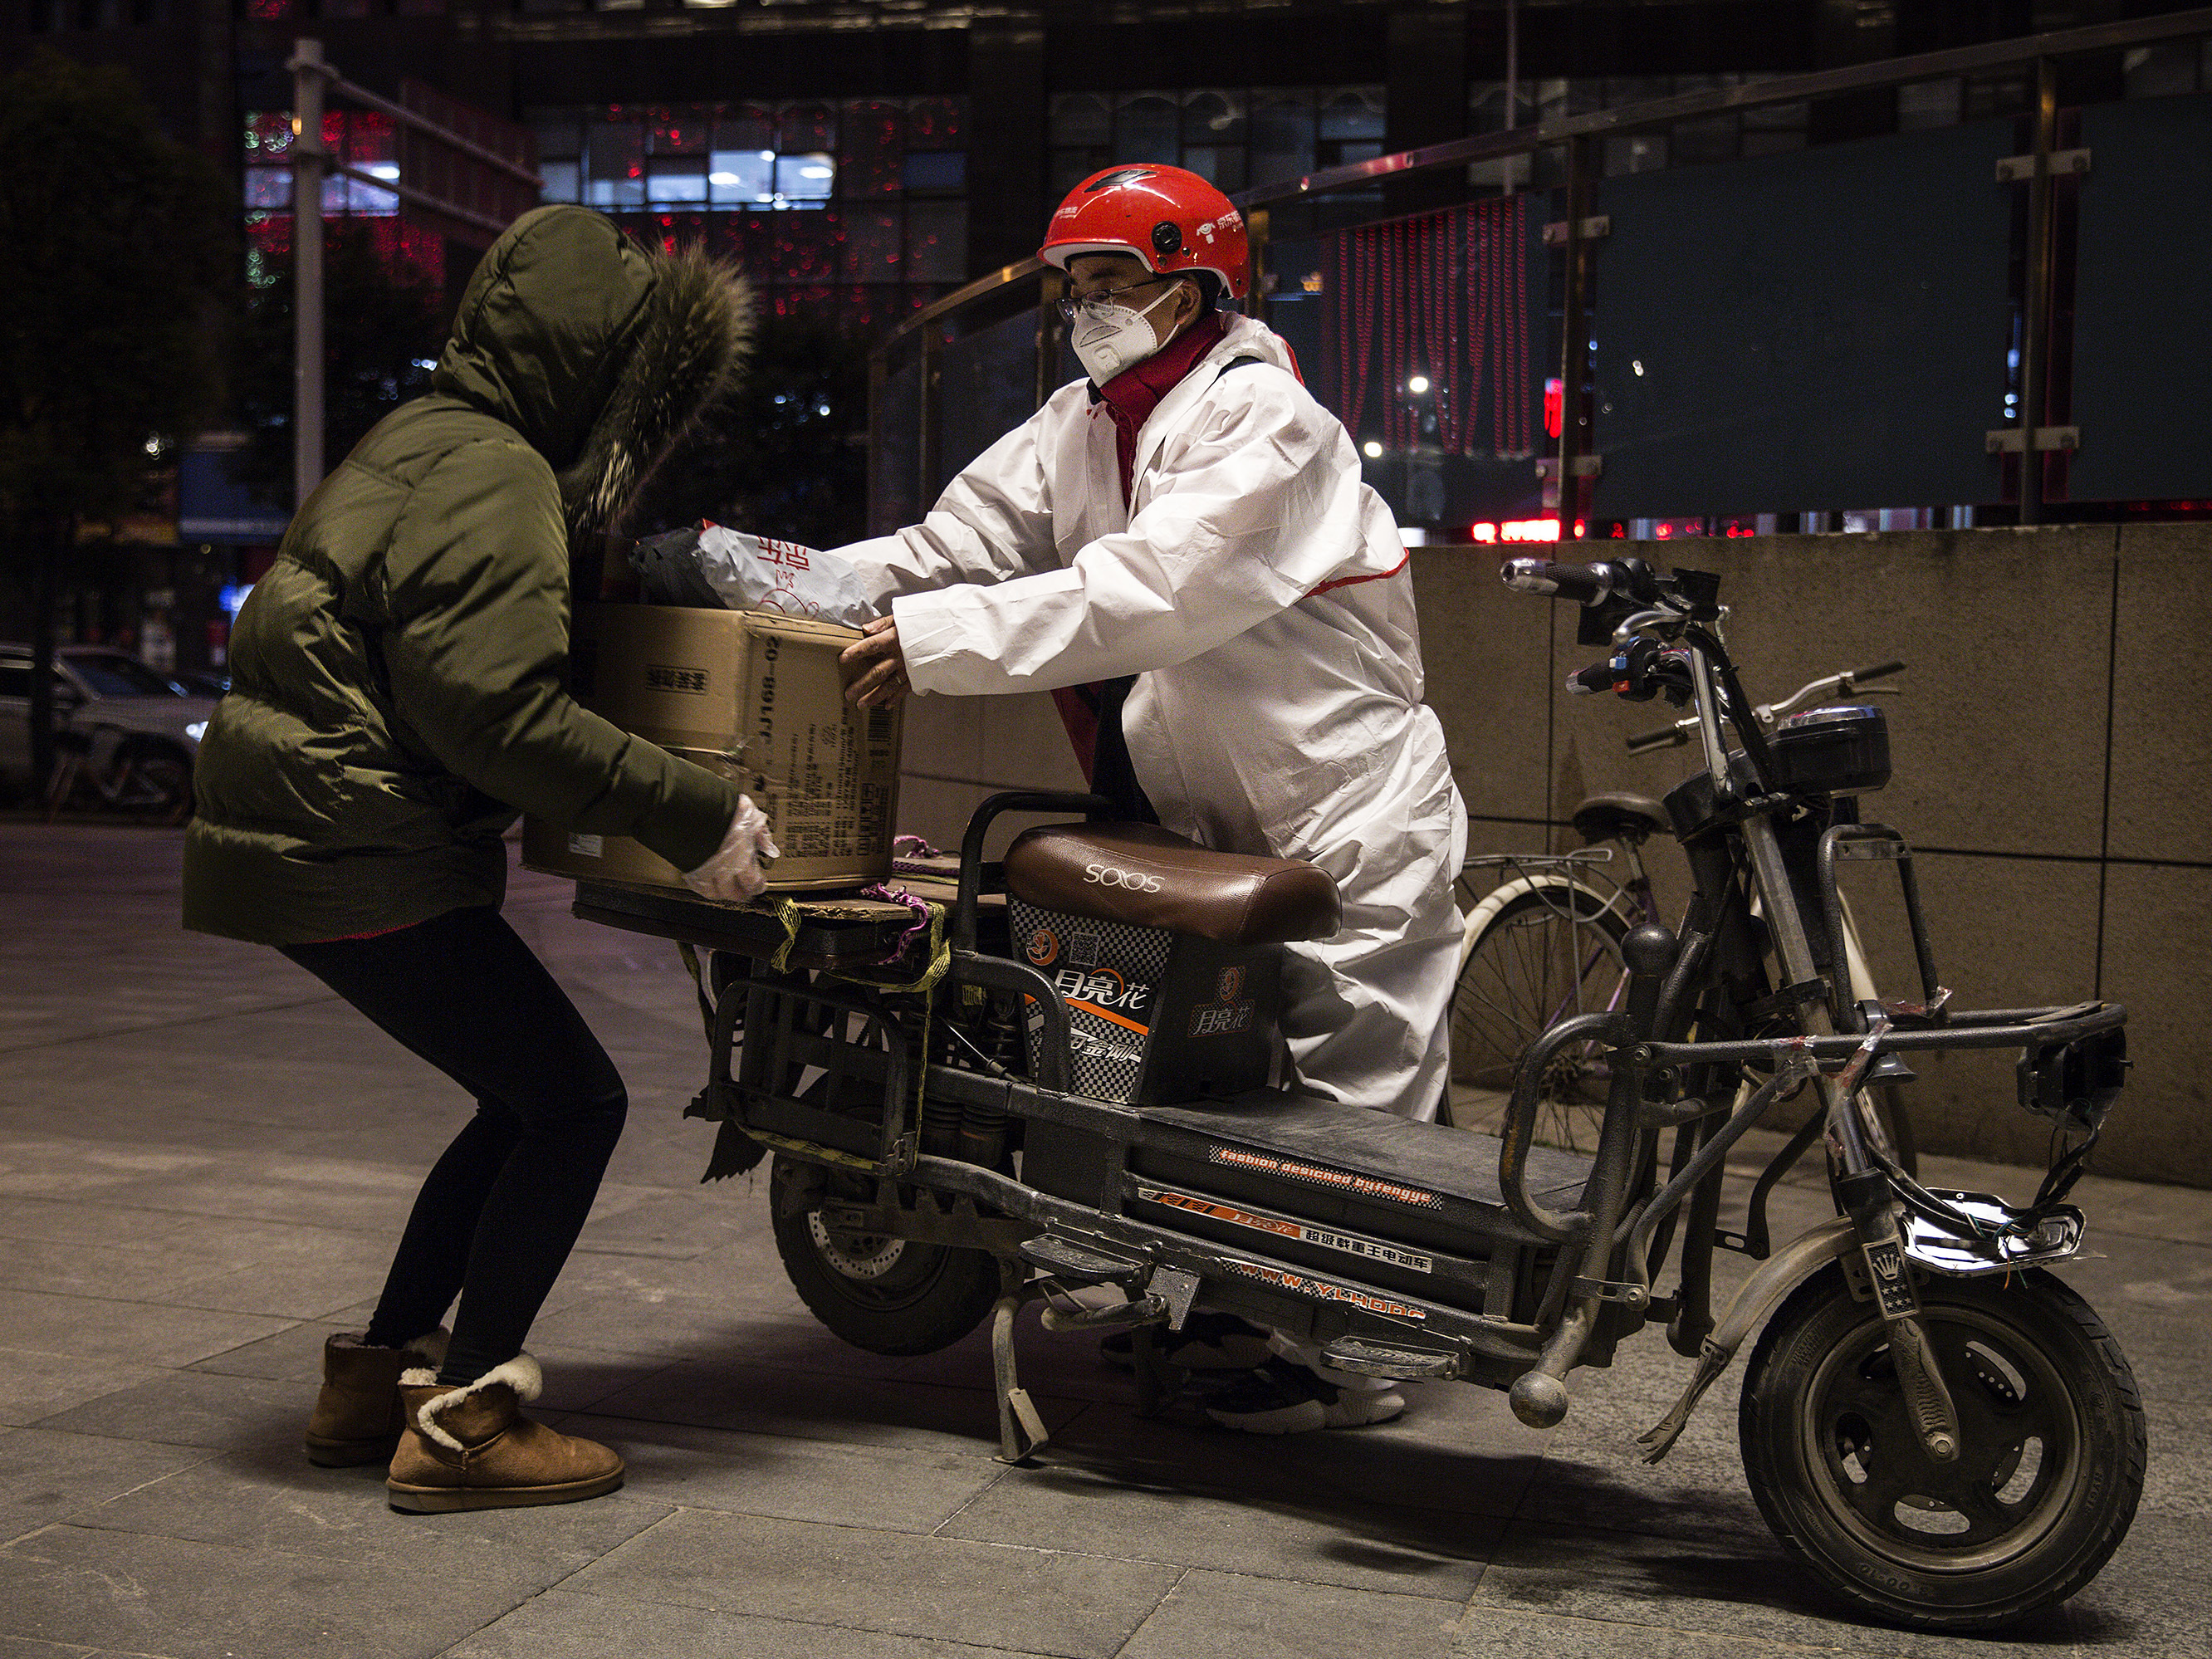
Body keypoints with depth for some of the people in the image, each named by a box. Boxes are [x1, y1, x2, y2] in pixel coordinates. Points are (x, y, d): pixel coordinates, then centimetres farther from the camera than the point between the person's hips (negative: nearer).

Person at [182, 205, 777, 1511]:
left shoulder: (429, 444, 17)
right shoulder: (491, 480, -16)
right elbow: (494, 713, -25)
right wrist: (691, 812, -22)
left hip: (309, 846, 10)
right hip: (363, 864, -10)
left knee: (529, 1101, 17)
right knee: (574, 1102, -5)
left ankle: (377, 1376, 23)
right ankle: (464, 1421, -1)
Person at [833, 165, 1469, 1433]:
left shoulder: (1264, 422, -18)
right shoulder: (1078, 426, 9)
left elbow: (1144, 593, -31)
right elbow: (961, 543, 0)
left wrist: (934, 639, -35)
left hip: (1349, 814, -8)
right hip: (1215, 822, 8)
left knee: (1345, 1091, -3)